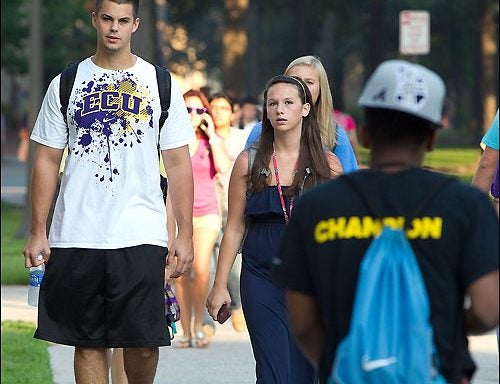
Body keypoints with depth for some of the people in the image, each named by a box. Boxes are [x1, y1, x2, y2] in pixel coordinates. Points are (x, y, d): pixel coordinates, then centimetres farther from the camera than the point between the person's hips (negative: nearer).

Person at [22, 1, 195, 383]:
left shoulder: (162, 85, 8)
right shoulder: (66, 84, 9)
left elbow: (178, 164, 7)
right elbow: (47, 161, 10)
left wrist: (185, 234, 0)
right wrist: (38, 232, 2)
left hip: (142, 237, -1)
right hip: (75, 236, 1)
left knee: (143, 343, -4)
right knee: (88, 344, 2)